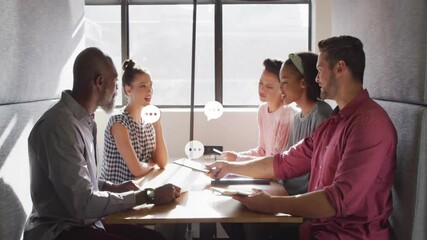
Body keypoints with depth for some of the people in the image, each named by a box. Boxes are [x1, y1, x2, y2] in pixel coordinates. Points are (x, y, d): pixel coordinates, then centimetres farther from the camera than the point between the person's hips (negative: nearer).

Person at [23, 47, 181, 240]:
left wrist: (113, 187, 1)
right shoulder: (61, 125, -24)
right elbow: (83, 204, -26)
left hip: (83, 222, 9)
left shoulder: (83, 119, 7)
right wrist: (147, 196, -21)